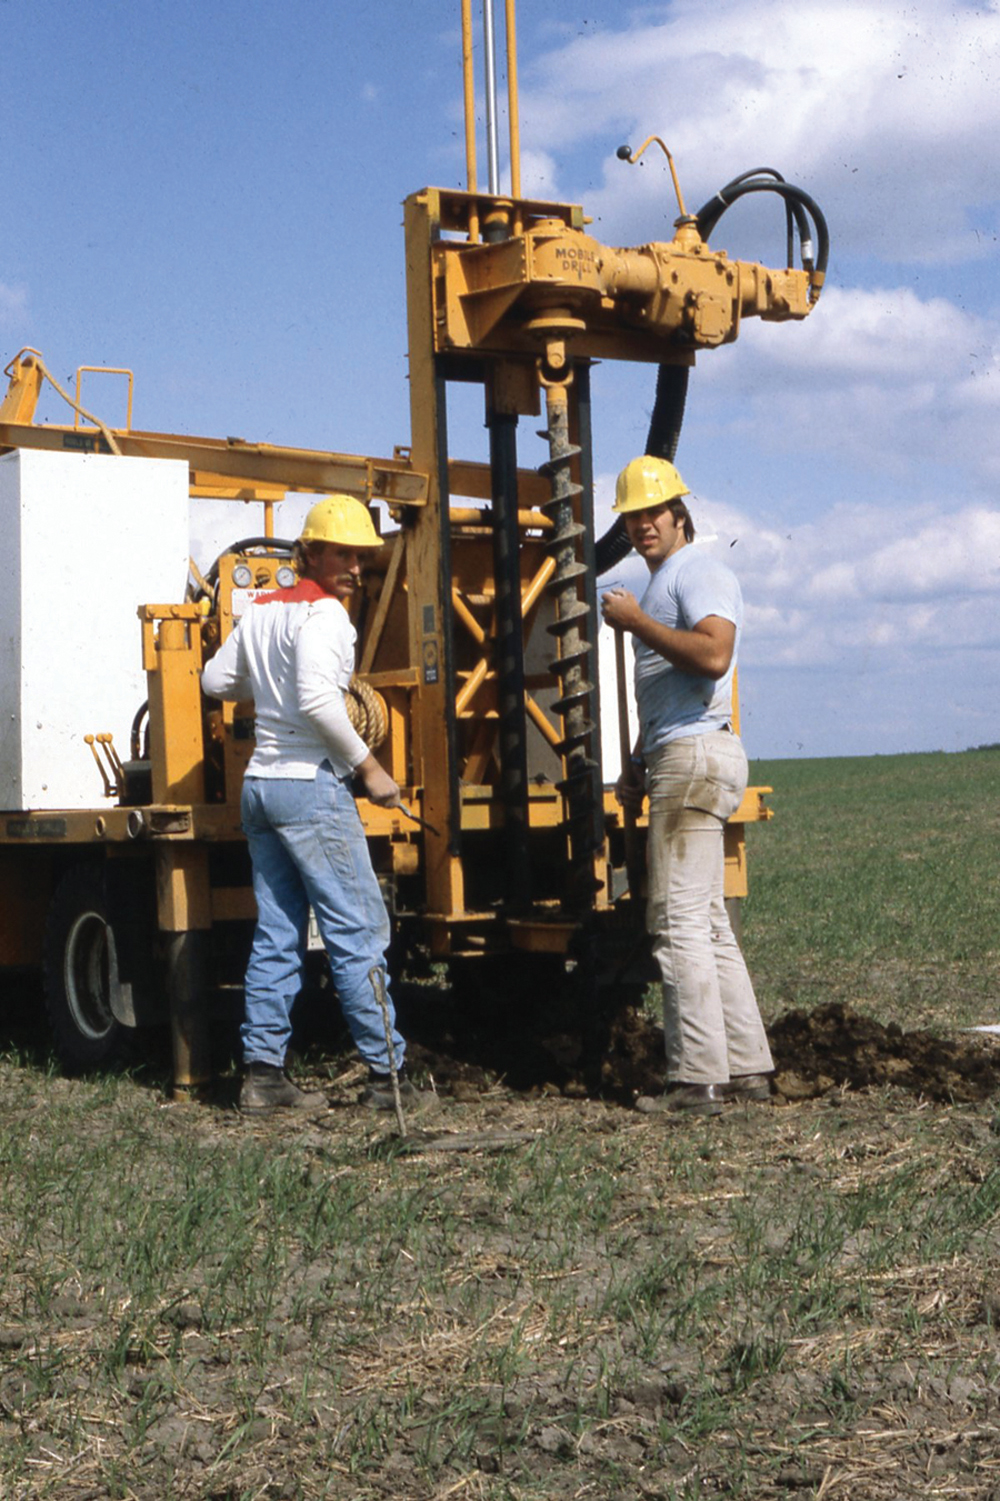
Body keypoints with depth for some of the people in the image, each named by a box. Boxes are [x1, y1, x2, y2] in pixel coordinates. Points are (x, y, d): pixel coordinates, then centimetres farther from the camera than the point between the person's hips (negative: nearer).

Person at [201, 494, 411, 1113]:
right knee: (358, 932, -5)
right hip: (312, 787, -9)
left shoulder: (260, 611, 15)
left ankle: (263, 1073, 9)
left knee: (276, 934, 9)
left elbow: (216, 680, 21)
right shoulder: (323, 613, -11)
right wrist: (369, 767, -15)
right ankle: (389, 1073, -2)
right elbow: (317, 701, -23)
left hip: (261, 784, 9)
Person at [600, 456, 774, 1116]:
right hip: (676, 760, 11)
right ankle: (747, 1068, 15)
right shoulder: (662, 583, 24)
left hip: (696, 756, -11)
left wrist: (635, 621, -18)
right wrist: (638, 763, 26)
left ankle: (698, 1081, -10)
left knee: (678, 919, -11)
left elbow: (713, 654, -26)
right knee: (708, 923, 11)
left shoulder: (698, 570, -8)